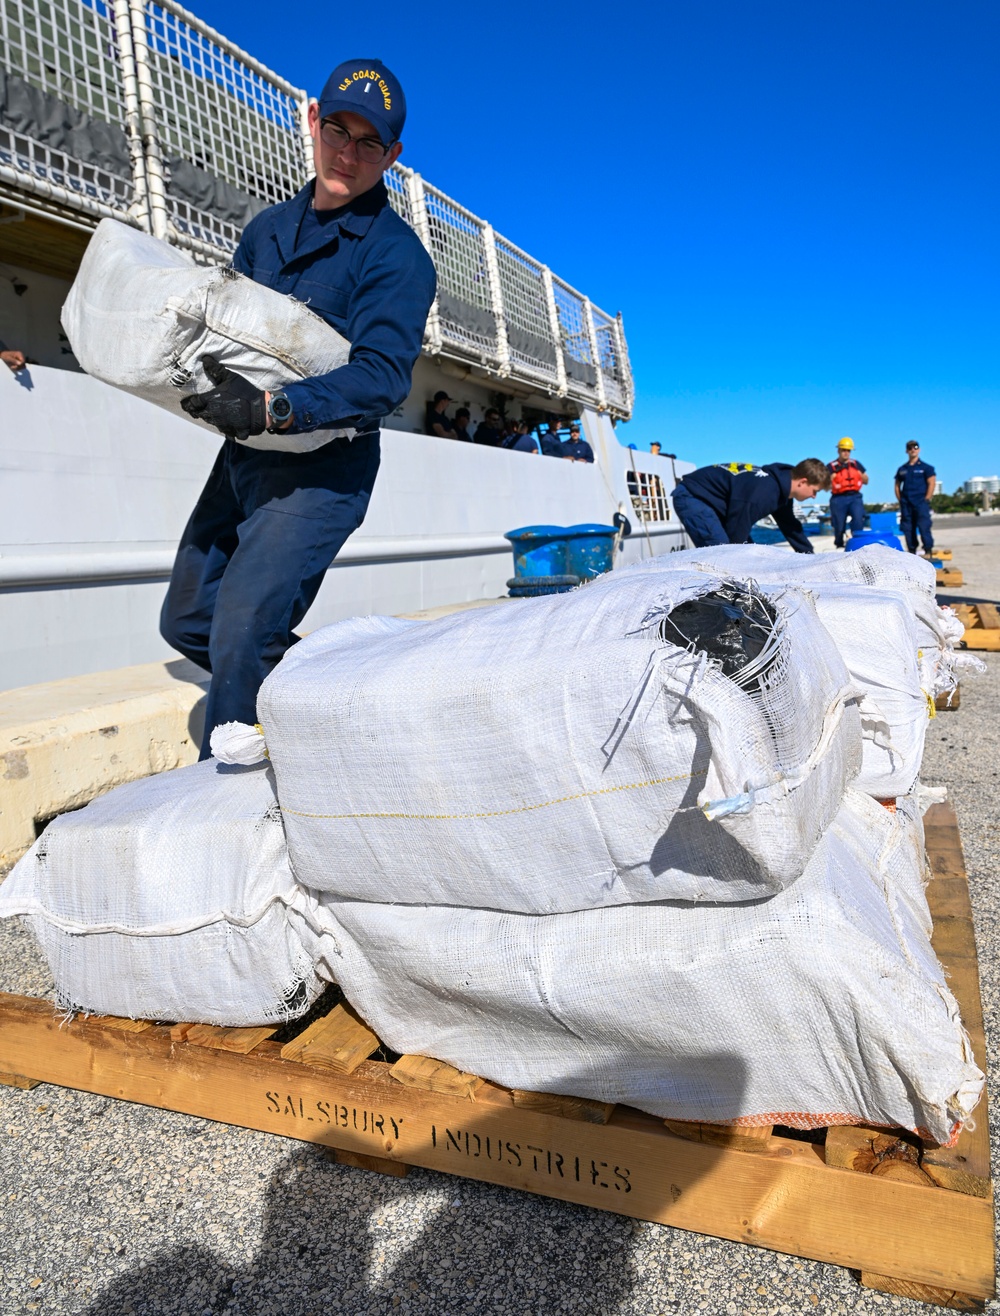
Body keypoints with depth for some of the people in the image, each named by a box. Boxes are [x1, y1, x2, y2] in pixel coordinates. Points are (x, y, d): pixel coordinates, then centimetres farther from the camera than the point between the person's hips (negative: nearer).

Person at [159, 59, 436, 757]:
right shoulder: (270, 227, 14)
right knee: (187, 620, 13)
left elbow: (383, 376, -21)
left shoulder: (397, 255, -9)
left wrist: (272, 408, -33)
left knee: (240, 635, -19)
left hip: (322, 469, -8)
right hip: (243, 456, 8)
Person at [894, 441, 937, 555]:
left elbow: (932, 483, -1)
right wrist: (900, 501, 7)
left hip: (921, 503, -4)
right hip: (906, 504, 4)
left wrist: (926, 500, -9)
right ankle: (911, 551, 8)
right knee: (907, 529, 2)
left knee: (924, 527, -13)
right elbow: (897, 485, 18)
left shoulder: (926, 467, 4)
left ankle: (928, 551, -12)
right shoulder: (902, 469, 15)